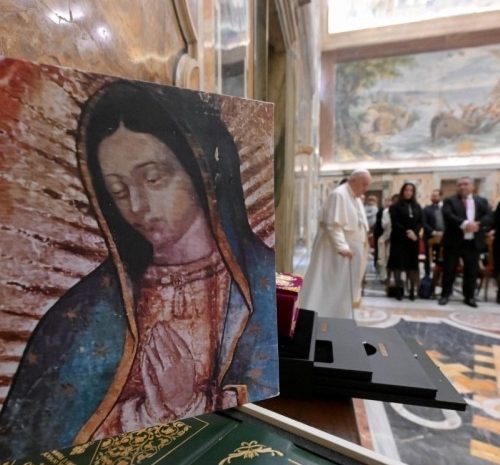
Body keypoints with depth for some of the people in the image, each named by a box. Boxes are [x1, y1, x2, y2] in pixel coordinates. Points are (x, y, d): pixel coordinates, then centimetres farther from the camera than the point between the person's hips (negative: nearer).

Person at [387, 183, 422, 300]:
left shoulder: (417, 207, 14)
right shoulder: (396, 206, 1)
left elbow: (420, 222, 7)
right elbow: (395, 223, -7)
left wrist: (414, 232, -11)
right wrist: (406, 232, -17)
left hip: (413, 239, 4)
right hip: (399, 239, -3)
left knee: (412, 264, 3)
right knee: (398, 263, -5)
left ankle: (412, 290, 8)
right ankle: (399, 288, 2)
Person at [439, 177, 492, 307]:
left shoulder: (482, 201, 12)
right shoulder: (449, 201, 3)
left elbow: (489, 216, -1)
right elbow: (448, 215, -14)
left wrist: (478, 224, -21)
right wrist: (464, 224, -27)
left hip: (473, 243, 3)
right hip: (453, 241, -3)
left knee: (472, 271, 9)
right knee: (449, 270, 3)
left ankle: (469, 297, 23)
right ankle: (445, 295, 15)